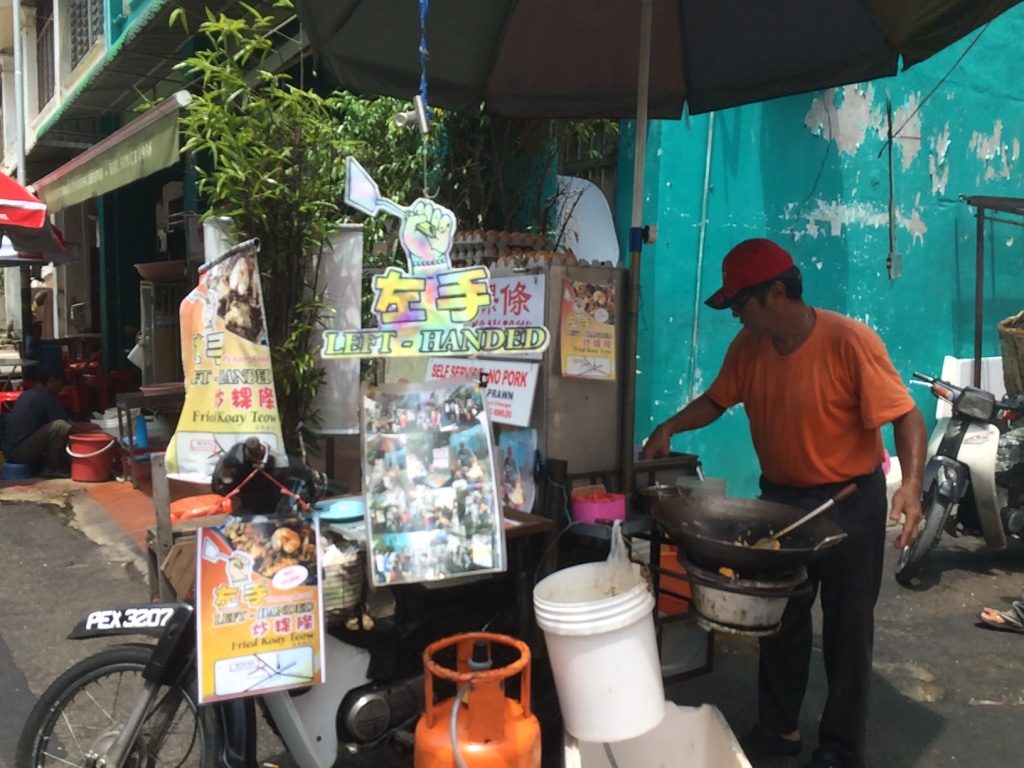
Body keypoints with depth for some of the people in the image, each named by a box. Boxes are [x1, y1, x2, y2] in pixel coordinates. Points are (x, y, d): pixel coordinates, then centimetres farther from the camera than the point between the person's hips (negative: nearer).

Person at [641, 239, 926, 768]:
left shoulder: (850, 341, -22)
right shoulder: (748, 346, -5)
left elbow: (905, 416, -21)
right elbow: (717, 399, 9)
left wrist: (911, 482, -36)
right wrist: (669, 428, -6)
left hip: (849, 503, -5)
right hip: (780, 498, 6)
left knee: (846, 630, 9)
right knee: (779, 620, 18)